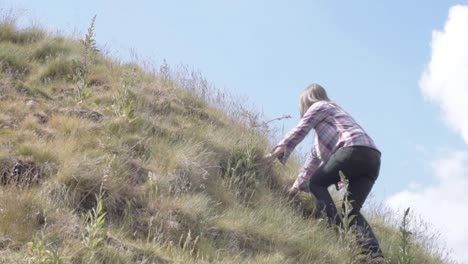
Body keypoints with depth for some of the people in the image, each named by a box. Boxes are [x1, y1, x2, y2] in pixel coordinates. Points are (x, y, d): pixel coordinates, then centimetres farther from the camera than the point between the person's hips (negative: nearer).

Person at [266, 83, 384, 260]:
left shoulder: (319, 106, 16)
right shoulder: (323, 127, 40)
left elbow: (300, 130, 3)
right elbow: (314, 157, 43)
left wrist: (281, 149, -2)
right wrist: (298, 185, 44)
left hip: (355, 149, -8)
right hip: (372, 158, 8)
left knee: (316, 183, 3)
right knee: (352, 210, 3)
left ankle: (337, 231, -13)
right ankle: (375, 254, -17)